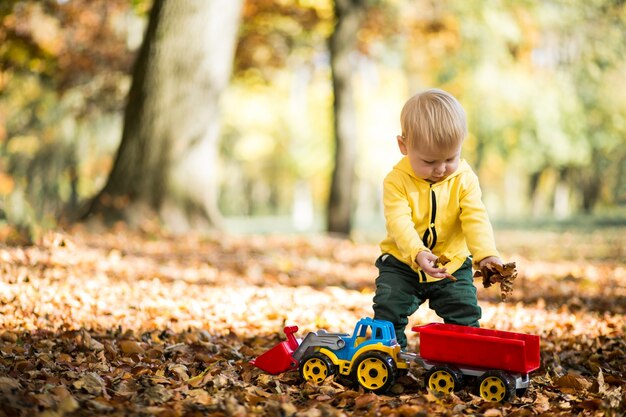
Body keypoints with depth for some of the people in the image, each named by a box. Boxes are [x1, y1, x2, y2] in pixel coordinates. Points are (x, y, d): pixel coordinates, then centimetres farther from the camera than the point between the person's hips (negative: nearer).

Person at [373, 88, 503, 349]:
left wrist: (486, 253, -36)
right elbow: (399, 222, -26)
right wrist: (418, 253, -44)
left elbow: (476, 219, -18)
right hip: (402, 264, -1)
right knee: (388, 309, -9)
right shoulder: (397, 181, -16)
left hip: (453, 264, 1)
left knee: (465, 313, -2)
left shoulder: (464, 179, -9)